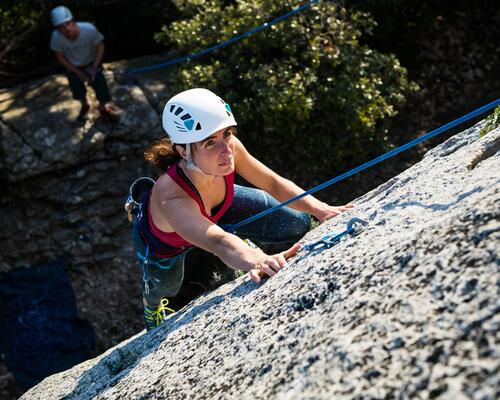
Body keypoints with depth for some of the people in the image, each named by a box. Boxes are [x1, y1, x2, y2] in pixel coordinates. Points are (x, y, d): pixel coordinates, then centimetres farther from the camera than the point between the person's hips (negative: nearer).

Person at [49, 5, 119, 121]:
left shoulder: (89, 29, -38)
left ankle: (103, 109, 35)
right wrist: (78, 73, -14)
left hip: (91, 63, -1)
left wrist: (94, 68, -22)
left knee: (101, 87, 2)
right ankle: (85, 105, 54)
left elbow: (100, 47, -19)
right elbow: (60, 57, -15)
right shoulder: (56, 37, -34)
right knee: (78, 91, 19)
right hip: (73, 67, 1)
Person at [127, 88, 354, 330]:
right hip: (163, 242, -4)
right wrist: (257, 261, -86)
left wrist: (320, 209, -36)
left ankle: (248, 244, 36)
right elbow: (218, 242, -64)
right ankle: (151, 307, 65)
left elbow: (273, 183, -22)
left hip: (219, 208, 4)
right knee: (162, 288, 25)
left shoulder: (230, 147, -36)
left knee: (299, 225, 3)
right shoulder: (171, 199, -51)